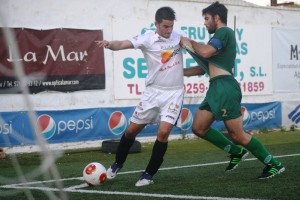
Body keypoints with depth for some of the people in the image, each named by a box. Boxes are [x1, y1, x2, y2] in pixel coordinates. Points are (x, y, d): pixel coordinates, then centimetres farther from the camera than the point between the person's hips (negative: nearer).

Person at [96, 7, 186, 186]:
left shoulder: (179, 36, -1)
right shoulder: (148, 38, -10)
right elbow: (123, 44, -27)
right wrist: (109, 44, -47)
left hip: (174, 93, 0)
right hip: (153, 91, 0)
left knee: (163, 132, -16)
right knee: (132, 130, 8)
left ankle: (149, 175, 0)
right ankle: (118, 164, 34)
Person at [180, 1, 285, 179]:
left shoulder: (224, 32, -5)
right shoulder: (221, 36, 25)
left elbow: (205, 52, -20)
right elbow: (204, 68, 29)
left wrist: (190, 42, -1)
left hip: (225, 87, -10)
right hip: (215, 89, 10)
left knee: (237, 135, -8)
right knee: (199, 128, 6)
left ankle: (274, 164, 2)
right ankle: (236, 151, 15)